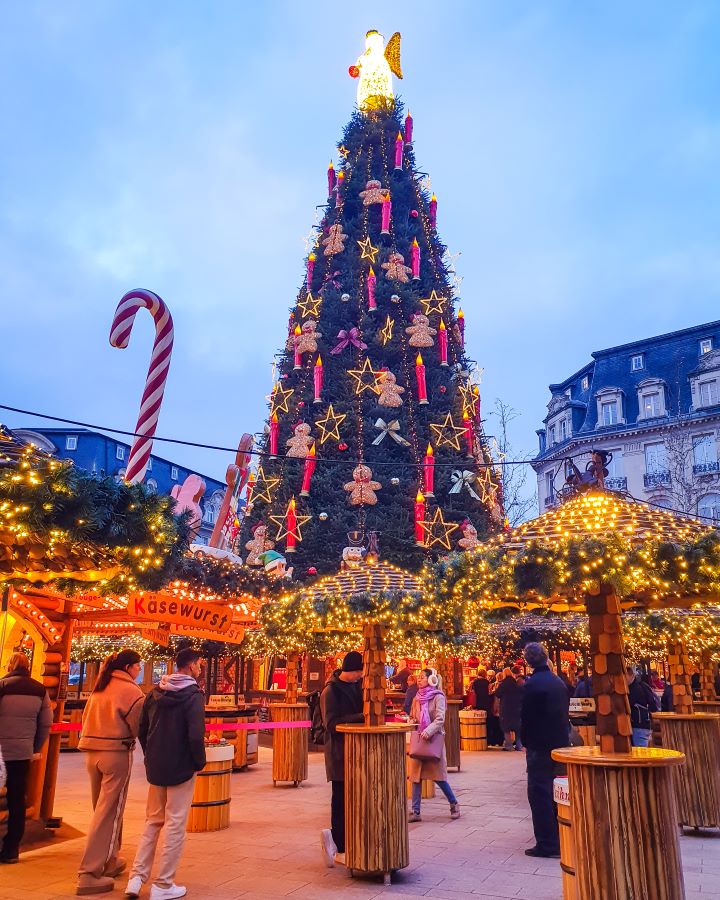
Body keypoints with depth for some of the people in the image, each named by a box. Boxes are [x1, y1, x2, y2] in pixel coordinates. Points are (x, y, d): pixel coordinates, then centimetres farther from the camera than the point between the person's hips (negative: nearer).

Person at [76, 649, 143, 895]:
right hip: (117, 753, -8)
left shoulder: (100, 688, 12)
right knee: (108, 814, -1)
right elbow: (139, 727, -10)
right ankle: (90, 875, -2)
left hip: (92, 752, 8)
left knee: (102, 809, 19)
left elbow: (86, 718, 15)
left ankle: (108, 861, 31)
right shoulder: (130, 690, -10)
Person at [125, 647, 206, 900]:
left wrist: (151, 756, 17)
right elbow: (195, 736, -22)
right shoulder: (193, 695, -15)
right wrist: (200, 762, -7)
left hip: (155, 768, 6)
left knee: (152, 822, 19)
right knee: (175, 825, 4)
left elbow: (141, 731, 8)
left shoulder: (154, 694, 4)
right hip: (181, 769, -6)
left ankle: (136, 877, 16)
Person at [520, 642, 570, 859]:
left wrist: (525, 740, 2)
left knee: (539, 794, 1)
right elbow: (565, 712, 11)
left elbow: (526, 717, -13)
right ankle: (558, 839, 29)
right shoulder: (558, 682, 4)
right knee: (555, 792, 19)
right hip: (560, 743, 7)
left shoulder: (531, 685, -18)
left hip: (540, 746, -7)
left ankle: (546, 844, 3)